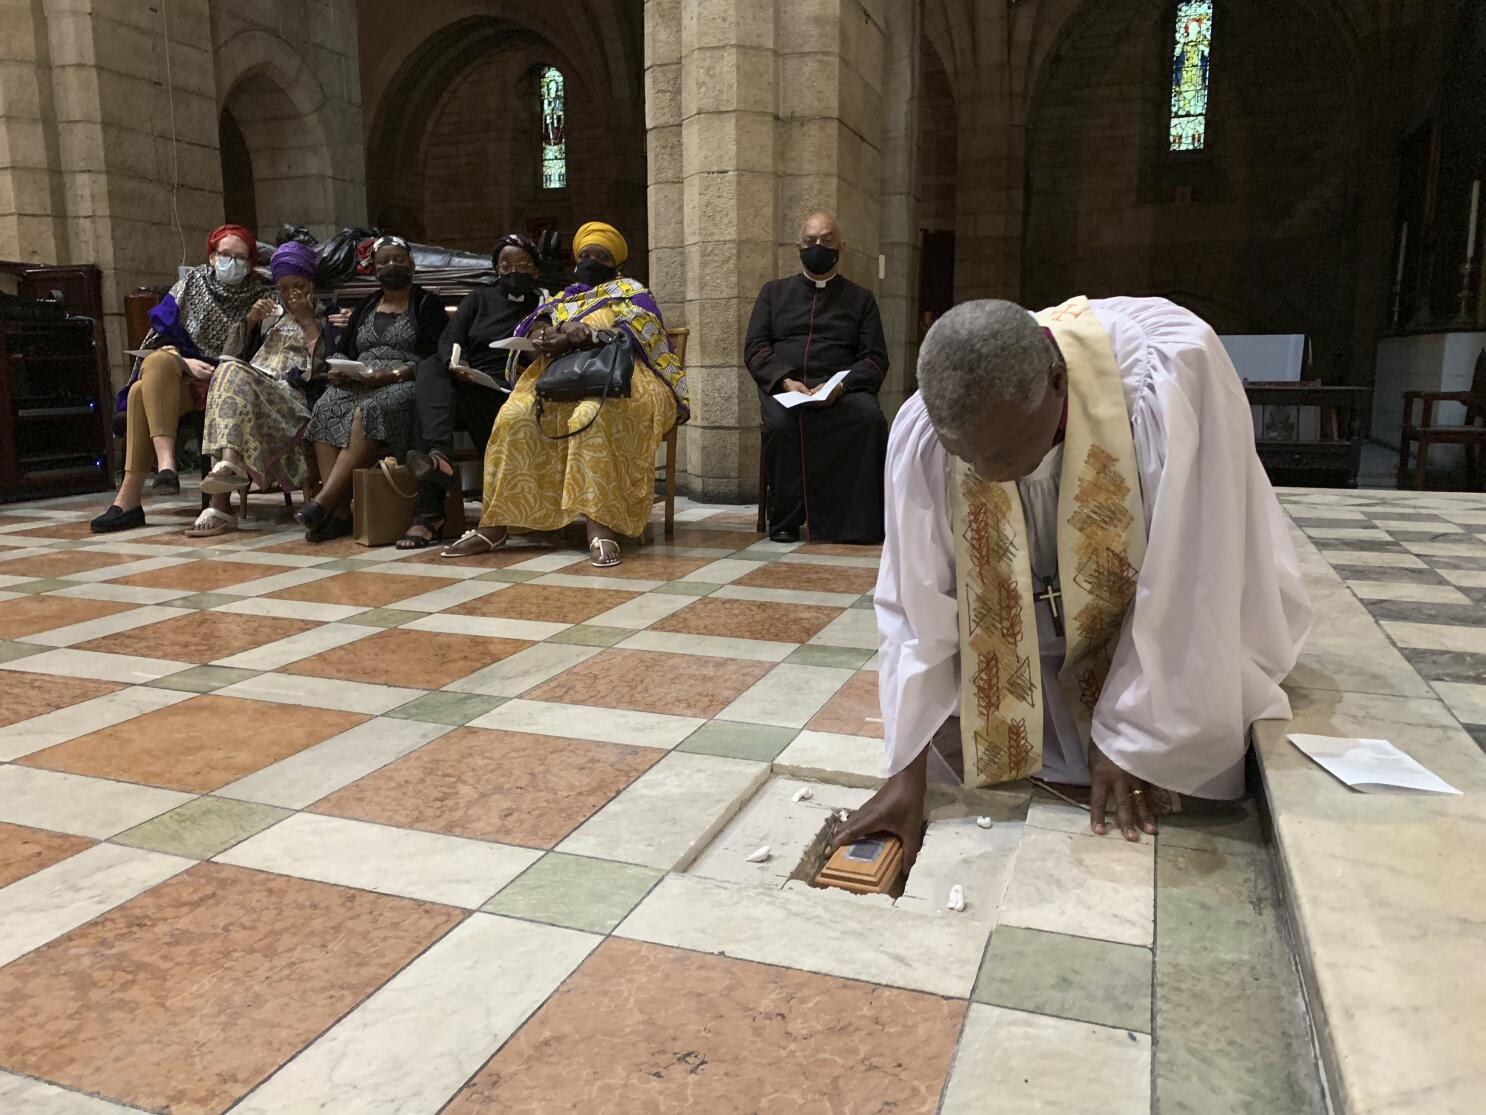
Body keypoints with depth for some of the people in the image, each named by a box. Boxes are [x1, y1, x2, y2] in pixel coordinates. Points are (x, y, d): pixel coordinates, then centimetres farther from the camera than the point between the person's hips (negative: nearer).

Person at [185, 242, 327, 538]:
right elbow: (239, 353, 24)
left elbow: (322, 364, 1)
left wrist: (307, 319, 1)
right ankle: (230, 462, -51)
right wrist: (251, 321, 9)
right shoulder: (272, 311, 31)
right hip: (254, 382, 4)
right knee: (231, 370, -31)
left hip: (292, 395, -4)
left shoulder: (323, 316, 18)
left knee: (236, 381, -32)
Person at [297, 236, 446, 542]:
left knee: (368, 411, -37)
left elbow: (435, 358, -4)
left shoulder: (427, 304, 9)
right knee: (326, 408, -28)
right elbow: (344, 351, 23)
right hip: (359, 384, 5)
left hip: (405, 385, -5)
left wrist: (393, 373, -17)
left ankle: (324, 502, -39)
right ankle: (340, 512, -37)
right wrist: (338, 371, -2)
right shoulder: (365, 308, 27)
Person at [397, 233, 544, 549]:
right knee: (430, 367, -30)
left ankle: (429, 513, -37)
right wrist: (454, 364, -17)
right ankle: (440, 455, -52)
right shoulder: (479, 300, 23)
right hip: (463, 388, 3)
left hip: (508, 397, -2)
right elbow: (448, 341, 7)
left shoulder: (544, 306, 17)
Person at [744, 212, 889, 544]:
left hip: (840, 388, 0)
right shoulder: (774, 291, 22)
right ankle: (785, 520, -23)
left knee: (870, 417, -33)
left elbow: (875, 358, 9)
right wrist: (784, 380, -10)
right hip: (782, 385, 0)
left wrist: (841, 385, -12)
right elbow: (754, 347, 11)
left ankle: (855, 522, -26)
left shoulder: (861, 299, 20)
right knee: (782, 422, -35)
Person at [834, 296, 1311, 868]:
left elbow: (1191, 587, -29)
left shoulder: (1173, 376, -37)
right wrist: (908, 773, -21)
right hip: (1018, 628, 2)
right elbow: (917, 605, -22)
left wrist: (1130, 735, -22)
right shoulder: (923, 432, -29)